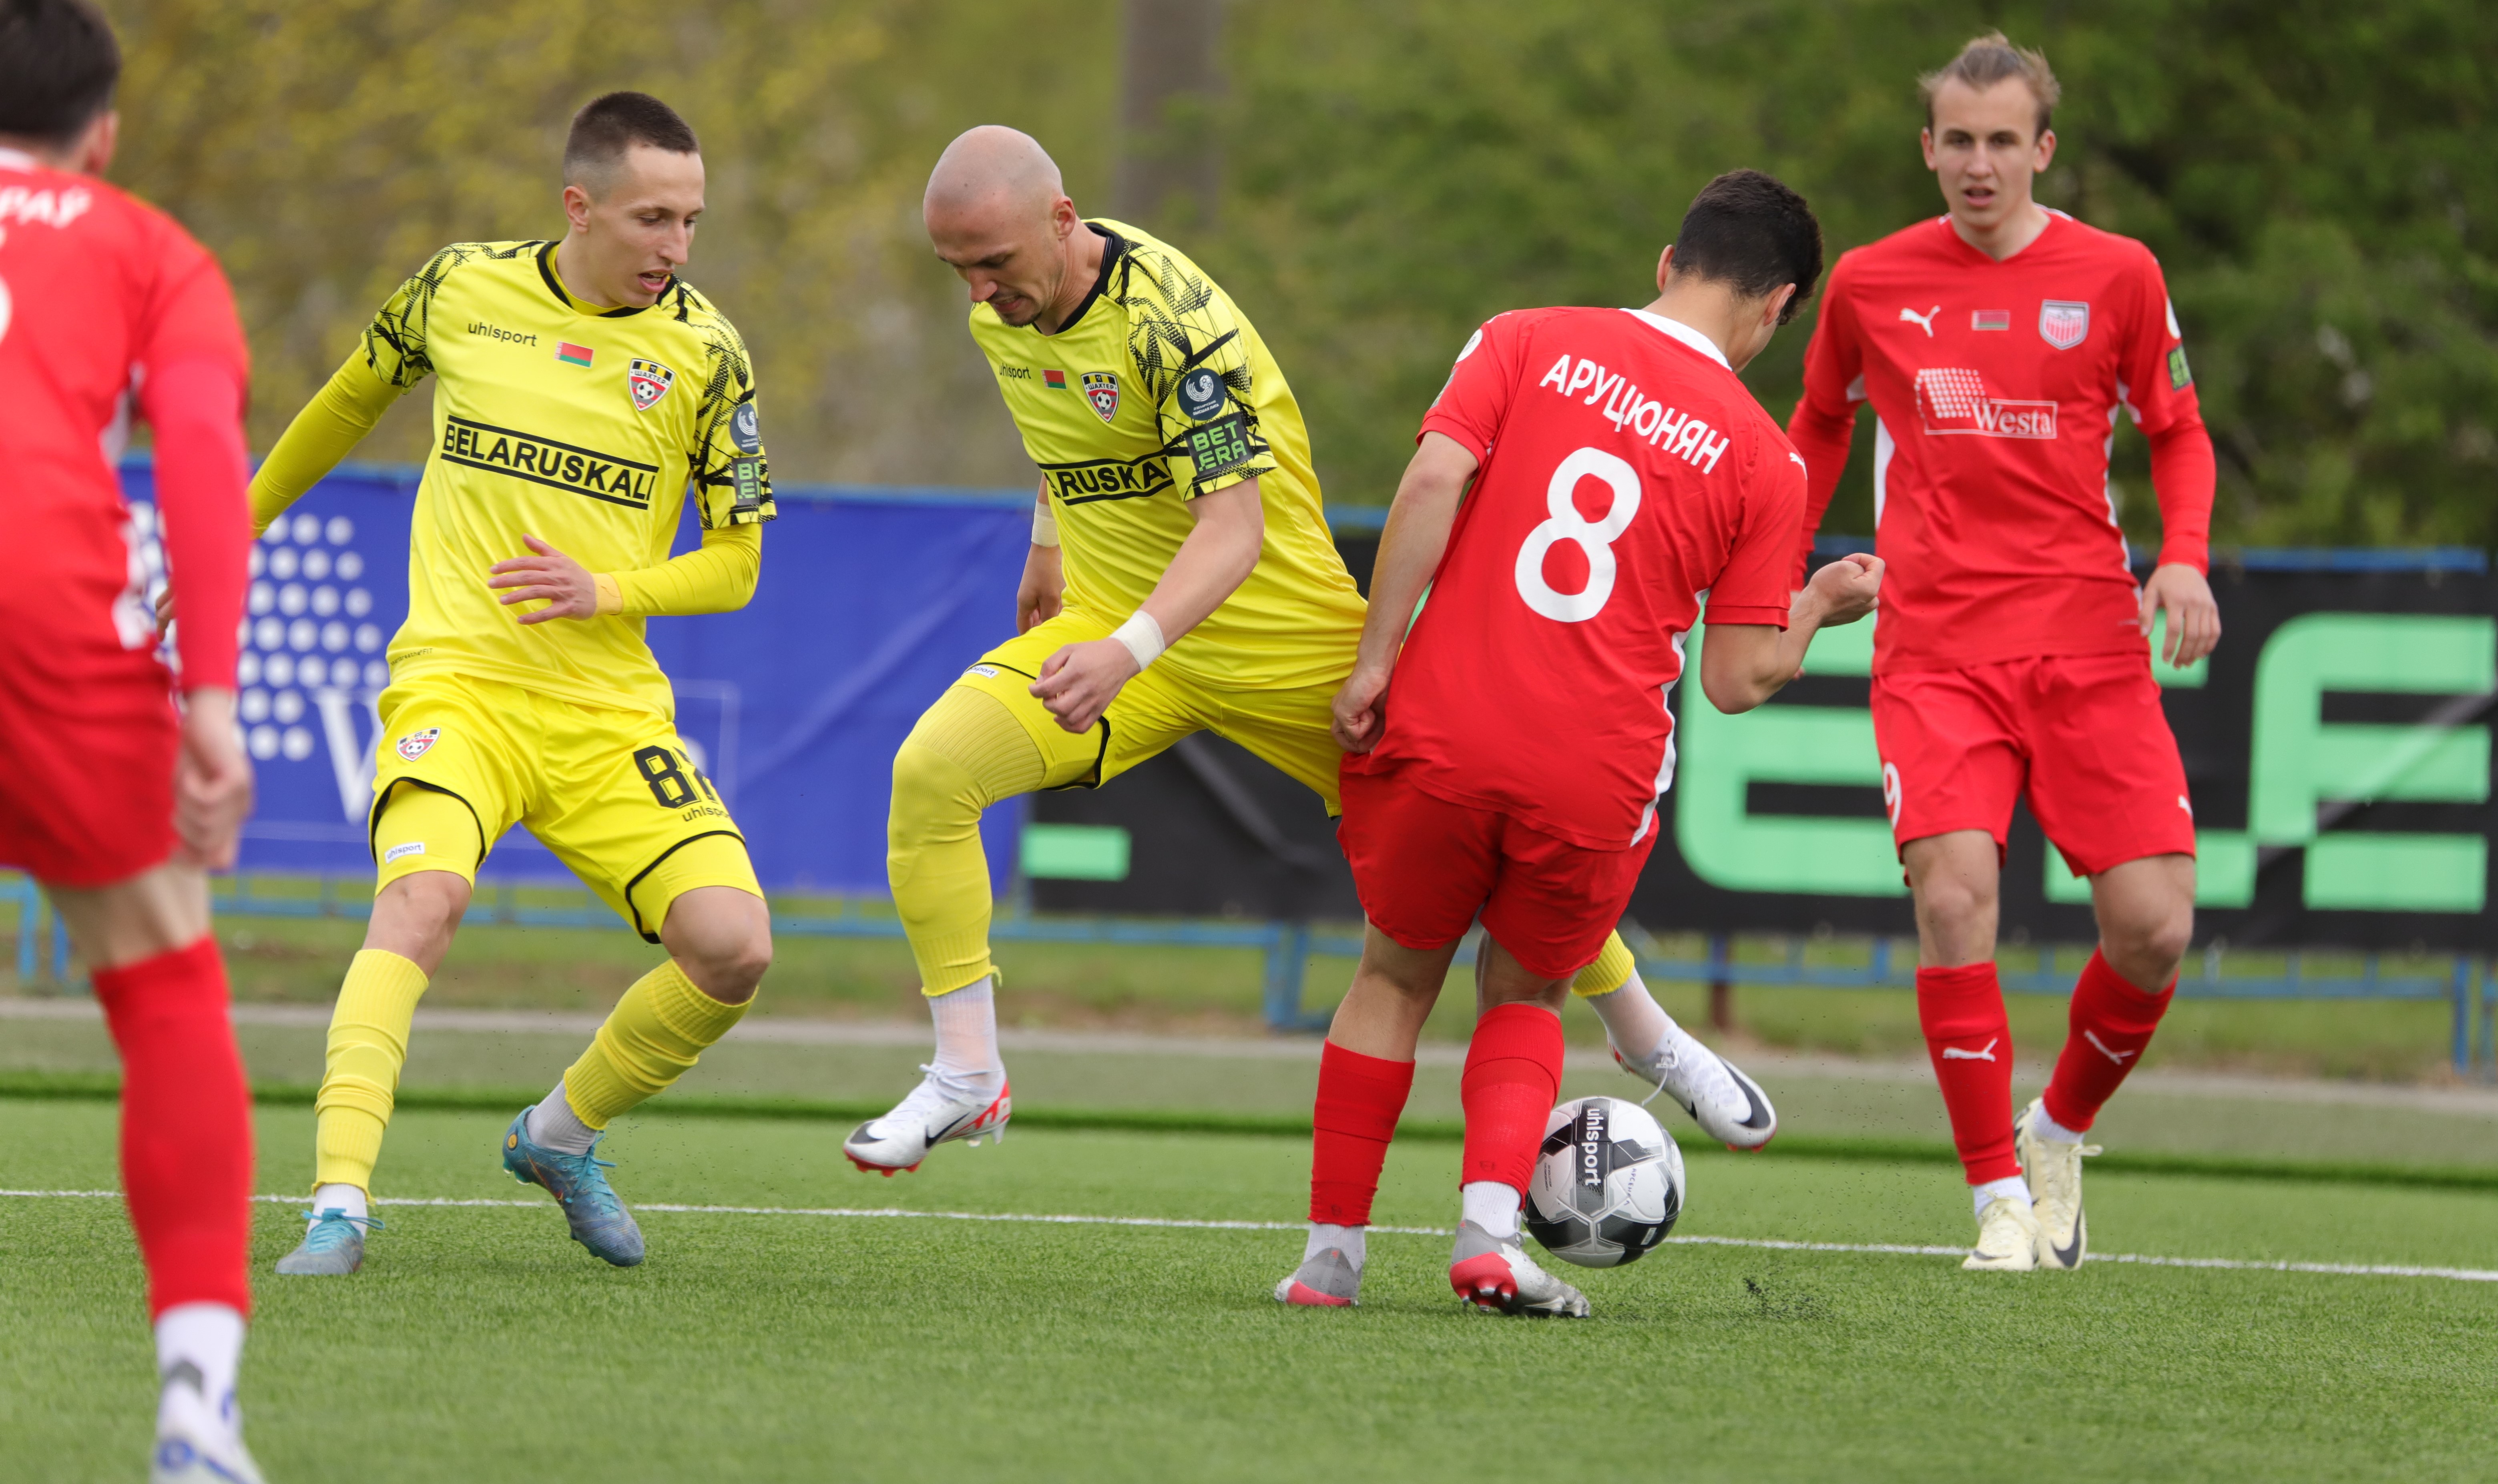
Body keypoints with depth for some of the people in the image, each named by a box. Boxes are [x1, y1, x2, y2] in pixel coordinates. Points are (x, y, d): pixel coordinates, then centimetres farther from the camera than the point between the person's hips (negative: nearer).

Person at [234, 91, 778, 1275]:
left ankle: (560, 1135, 14)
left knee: (734, 949, -13)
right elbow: (355, 397, 23)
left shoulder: (703, 353, 1)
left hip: (611, 710, 2)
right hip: (457, 681, -2)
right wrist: (239, 524, 31)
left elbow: (735, 563, 6)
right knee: (422, 899, -30)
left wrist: (607, 590, -12)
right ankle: (339, 1204, -34)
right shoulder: (459, 290, 2)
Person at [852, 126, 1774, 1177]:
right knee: (929, 769, -18)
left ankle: (1650, 1039, 24)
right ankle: (966, 1079, -8)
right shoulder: (1001, 313, -4)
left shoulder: (1171, 318, -27)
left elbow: (1232, 529, -33)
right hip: (1109, 619, 5)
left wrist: (1128, 652, -46)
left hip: (1283, 639, -5)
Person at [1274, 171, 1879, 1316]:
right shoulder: (1763, 460, 4)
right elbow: (1739, 680, 3)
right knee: (1524, 996, 20)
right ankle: (1489, 1228, -2)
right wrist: (1820, 608, 23)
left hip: (1442, 734, 0)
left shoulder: (1529, 342, 5)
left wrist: (1377, 658, -5)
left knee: (1396, 975, 20)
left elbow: (1433, 481, -9)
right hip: (1595, 779, 0)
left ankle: (1332, 1252, 19)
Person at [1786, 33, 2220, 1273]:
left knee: (2152, 927, -8)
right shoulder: (1870, 284, 6)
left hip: (2090, 645, 0)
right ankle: (1999, 1201, -10)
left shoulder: (2116, 276, 3)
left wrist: (2185, 559, -4)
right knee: (1953, 894, -20)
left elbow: (2177, 432, 13)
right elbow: (1821, 424, 23)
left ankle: (2060, 1133, 22)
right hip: (1935, 648, 0)